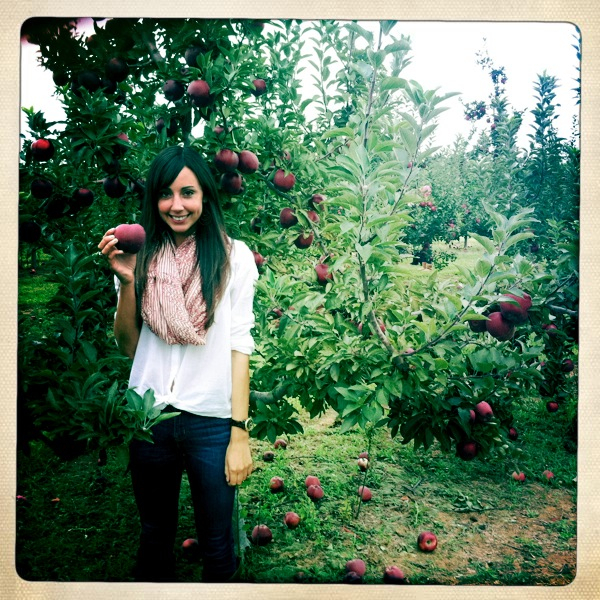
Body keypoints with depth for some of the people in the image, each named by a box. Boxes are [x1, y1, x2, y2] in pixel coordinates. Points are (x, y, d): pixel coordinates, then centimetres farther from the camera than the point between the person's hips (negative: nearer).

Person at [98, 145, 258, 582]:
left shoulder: (233, 256, -3)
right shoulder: (143, 257, 4)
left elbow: (240, 344, -6)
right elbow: (128, 346, 4)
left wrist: (240, 434, -9)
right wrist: (127, 281, -11)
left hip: (211, 419, -2)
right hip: (149, 417, 3)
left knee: (218, 549, 9)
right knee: (155, 539, 20)